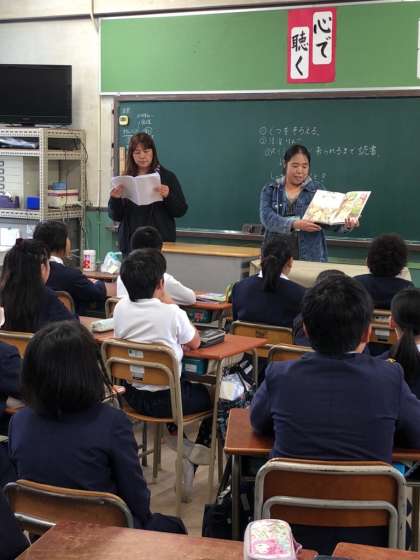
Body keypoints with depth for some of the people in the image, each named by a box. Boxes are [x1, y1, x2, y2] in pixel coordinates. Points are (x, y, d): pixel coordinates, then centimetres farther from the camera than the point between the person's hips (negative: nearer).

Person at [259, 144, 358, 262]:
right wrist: (295, 224, -27)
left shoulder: (317, 190, 6)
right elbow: (267, 217, -11)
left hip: (311, 258, 0)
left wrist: (346, 224, -23)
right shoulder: (270, 190, 5)